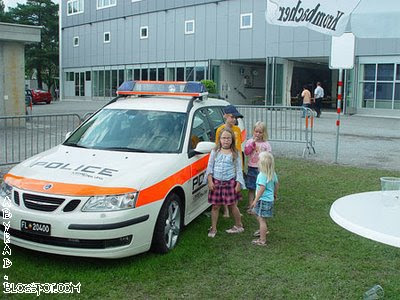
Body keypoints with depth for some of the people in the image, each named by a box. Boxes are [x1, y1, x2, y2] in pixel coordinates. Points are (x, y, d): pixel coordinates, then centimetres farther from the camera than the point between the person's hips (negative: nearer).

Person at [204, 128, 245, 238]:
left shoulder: (235, 154, 0)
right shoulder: (215, 152, 3)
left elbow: (238, 169, 2)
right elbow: (210, 167, 4)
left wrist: (238, 183, -4)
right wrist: (210, 181, -5)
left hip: (230, 182, -1)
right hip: (216, 182, 1)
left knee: (233, 205, 8)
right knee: (215, 206, 6)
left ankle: (239, 226, 26)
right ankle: (213, 228, 17)